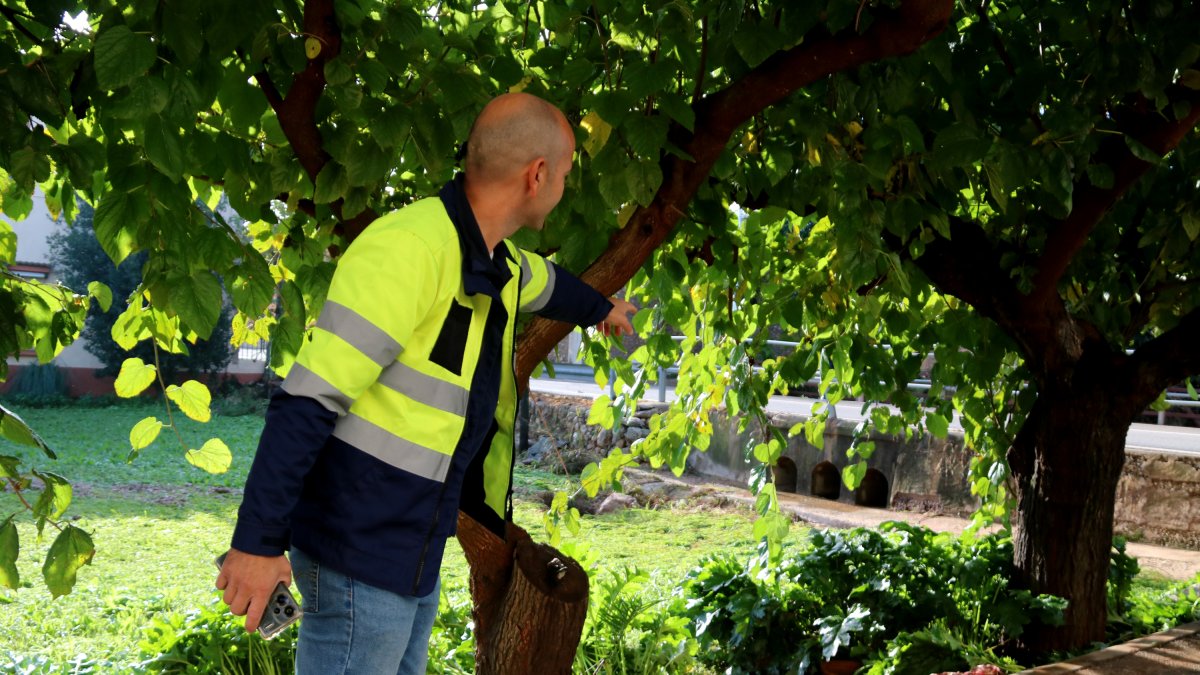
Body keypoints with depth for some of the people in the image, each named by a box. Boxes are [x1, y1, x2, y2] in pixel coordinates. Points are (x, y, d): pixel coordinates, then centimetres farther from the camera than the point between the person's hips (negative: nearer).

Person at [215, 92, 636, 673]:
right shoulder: (409, 248, -21)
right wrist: (259, 540, -24)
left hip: (416, 554, 9)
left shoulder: (501, 265, 8)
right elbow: (307, 400, -24)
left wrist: (600, 308, 55)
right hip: (362, 557, -9)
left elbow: (546, 283, 35)